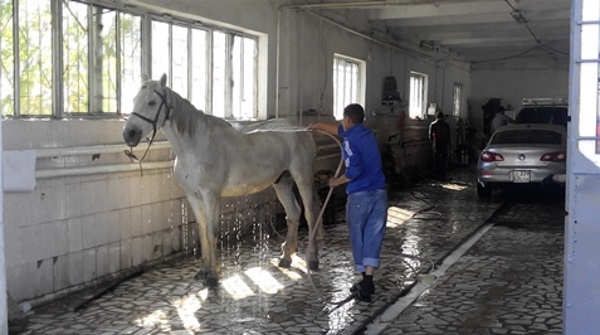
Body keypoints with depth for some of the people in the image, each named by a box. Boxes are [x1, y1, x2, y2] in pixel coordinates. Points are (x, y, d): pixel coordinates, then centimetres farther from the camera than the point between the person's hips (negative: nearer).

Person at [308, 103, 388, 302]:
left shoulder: (350, 140, -11)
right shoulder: (367, 134, 14)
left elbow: (355, 170, -23)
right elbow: (340, 130, 31)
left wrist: (337, 182, -6)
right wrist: (319, 126, 43)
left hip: (360, 195, -6)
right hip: (379, 194, 6)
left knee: (358, 239, 10)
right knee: (373, 239, 5)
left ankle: (366, 283, 17)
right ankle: (367, 283, 1)